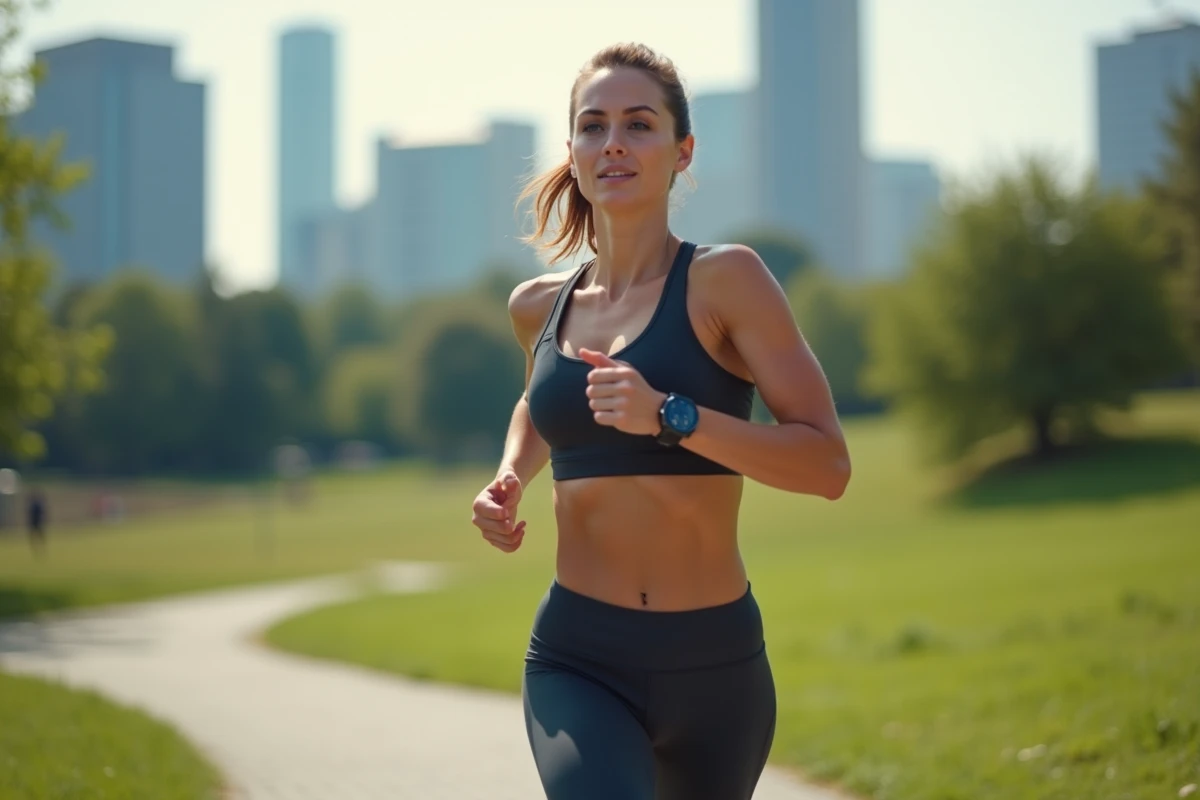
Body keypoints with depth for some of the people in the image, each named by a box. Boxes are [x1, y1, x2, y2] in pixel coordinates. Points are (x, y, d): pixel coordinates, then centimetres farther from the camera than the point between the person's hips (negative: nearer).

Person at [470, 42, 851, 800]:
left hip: (713, 660, -1)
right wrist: (511, 479, 10)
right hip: (577, 659, 1)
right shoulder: (539, 305, 7)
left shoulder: (724, 280, -7)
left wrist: (670, 416, -24)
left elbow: (828, 465, -13)